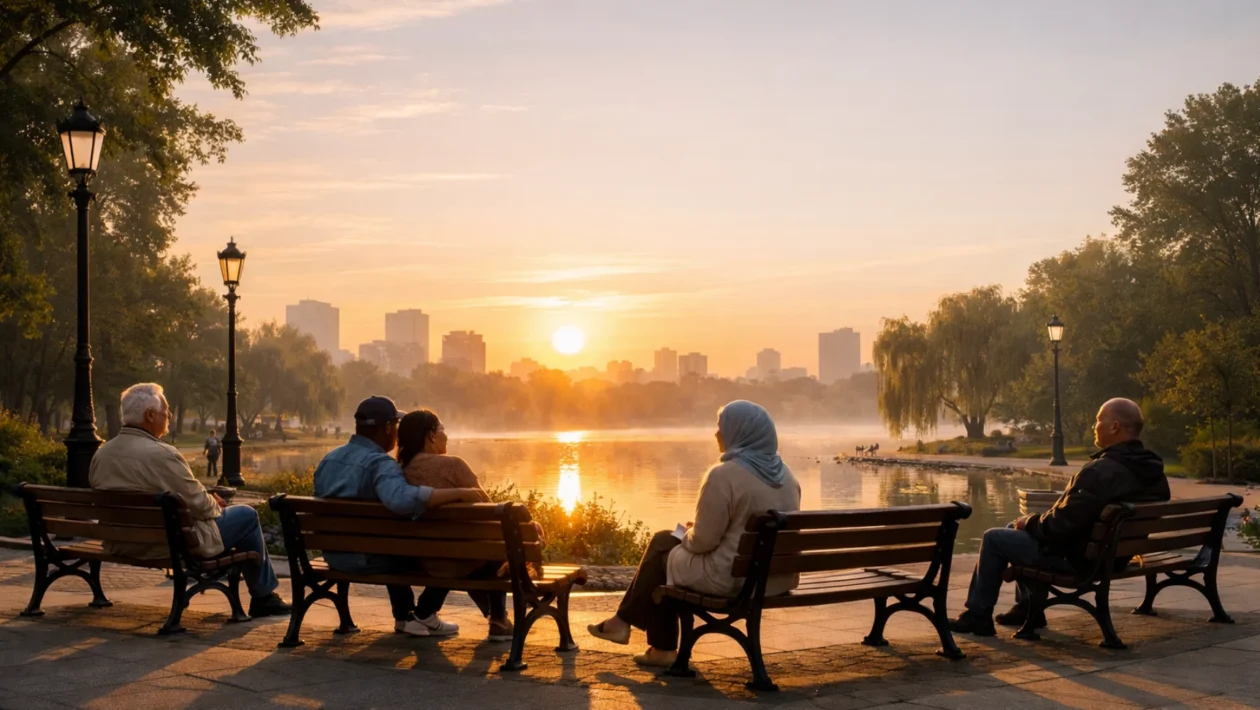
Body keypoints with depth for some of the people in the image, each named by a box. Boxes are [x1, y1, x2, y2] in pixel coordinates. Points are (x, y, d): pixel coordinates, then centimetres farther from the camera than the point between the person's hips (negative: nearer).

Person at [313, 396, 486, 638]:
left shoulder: (329, 459, 6)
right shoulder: (380, 463, -21)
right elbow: (403, 499, -42)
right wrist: (459, 493, -37)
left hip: (335, 555, 8)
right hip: (370, 558, -8)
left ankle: (404, 616, 36)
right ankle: (423, 616, 14)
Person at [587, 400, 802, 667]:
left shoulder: (724, 475, -18)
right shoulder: (784, 473, 6)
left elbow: (703, 540, -16)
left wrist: (688, 534, 7)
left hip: (733, 577, -8)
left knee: (661, 551, 16)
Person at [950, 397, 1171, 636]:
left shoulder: (1100, 471, -30)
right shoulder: (1154, 470, -2)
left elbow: (1059, 525, -26)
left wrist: (1028, 523, -5)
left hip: (1078, 558, -9)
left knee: (993, 538, 5)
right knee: (1019, 531, 27)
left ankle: (978, 616, 15)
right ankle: (1028, 608, 32)